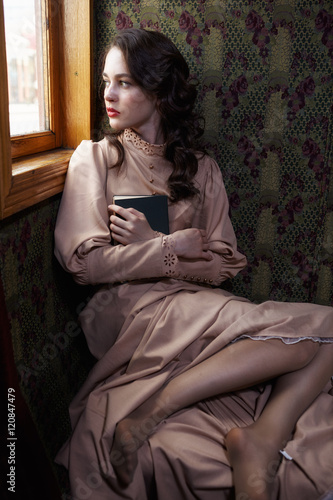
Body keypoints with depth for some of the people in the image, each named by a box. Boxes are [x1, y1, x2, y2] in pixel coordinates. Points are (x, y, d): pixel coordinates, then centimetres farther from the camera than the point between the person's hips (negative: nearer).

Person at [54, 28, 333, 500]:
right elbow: (81, 260, -3)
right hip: (132, 307, -4)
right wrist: (171, 249, -8)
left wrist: (150, 244, -10)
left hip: (198, 302, 4)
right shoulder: (94, 157, 8)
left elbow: (226, 263, 6)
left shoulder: (201, 167, 14)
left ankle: (264, 437, -24)